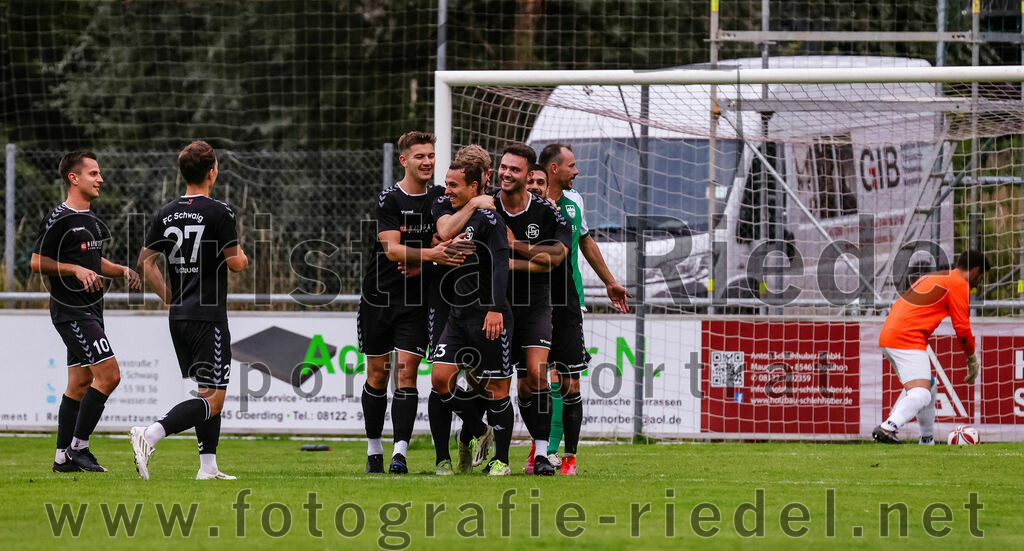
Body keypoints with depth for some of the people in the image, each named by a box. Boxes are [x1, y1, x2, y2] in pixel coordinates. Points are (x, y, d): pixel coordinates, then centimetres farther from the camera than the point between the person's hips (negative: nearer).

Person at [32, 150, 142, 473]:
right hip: (71, 310, -10)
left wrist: (122, 271, 12)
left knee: (80, 383, 9)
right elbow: (37, 262, -13)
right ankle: (77, 446, -10)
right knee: (109, 374, -16)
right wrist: (76, 270, -21)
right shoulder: (59, 219, -12)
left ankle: (63, 457, 13)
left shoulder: (90, 218, 16)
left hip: (90, 311, 10)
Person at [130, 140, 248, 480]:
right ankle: (150, 435, -26)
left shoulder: (166, 214, 6)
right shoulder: (219, 213, -11)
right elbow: (235, 263, -10)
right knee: (213, 398, -8)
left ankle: (208, 466, 15)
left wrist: (168, 297, 14)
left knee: (207, 392, 18)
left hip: (178, 317, 7)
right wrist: (243, 258, 12)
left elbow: (146, 263, 5)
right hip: (209, 318, -7)